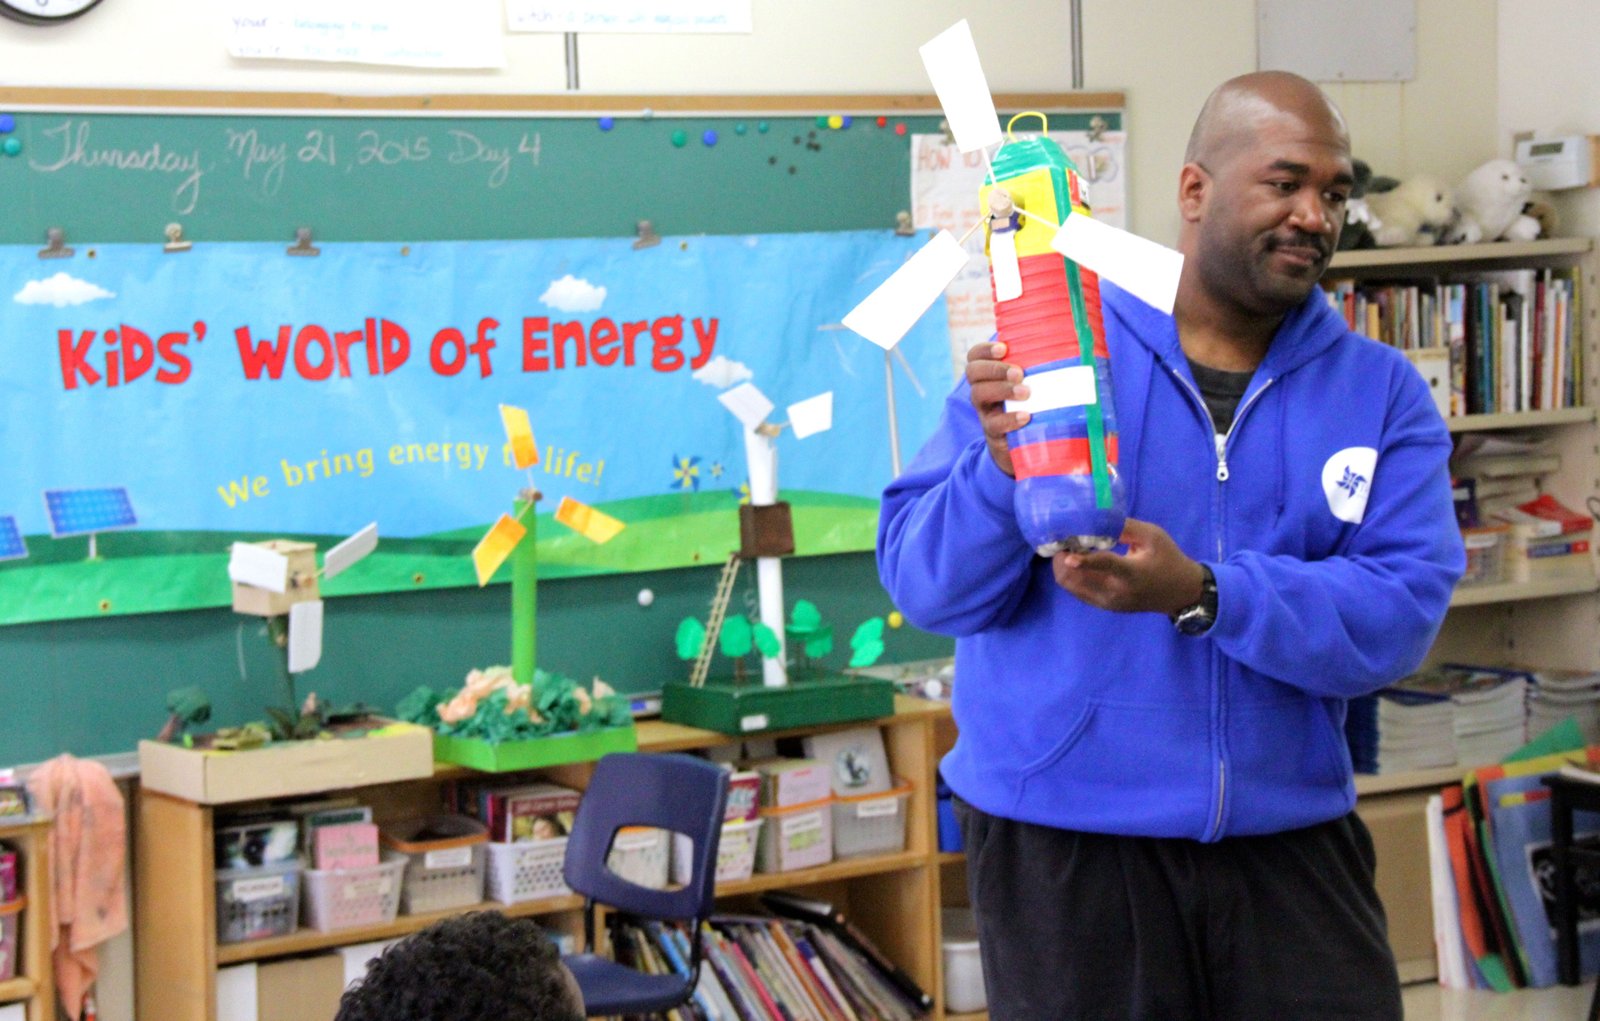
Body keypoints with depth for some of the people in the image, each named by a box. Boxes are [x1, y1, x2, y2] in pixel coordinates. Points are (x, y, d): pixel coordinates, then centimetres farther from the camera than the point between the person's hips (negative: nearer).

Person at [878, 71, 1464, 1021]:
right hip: (1063, 848, -2)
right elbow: (927, 583, -6)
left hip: (1292, 847, 2)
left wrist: (1200, 595, -23)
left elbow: (1402, 610, -10)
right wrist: (1004, 468, -26)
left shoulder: (1383, 394, 3)